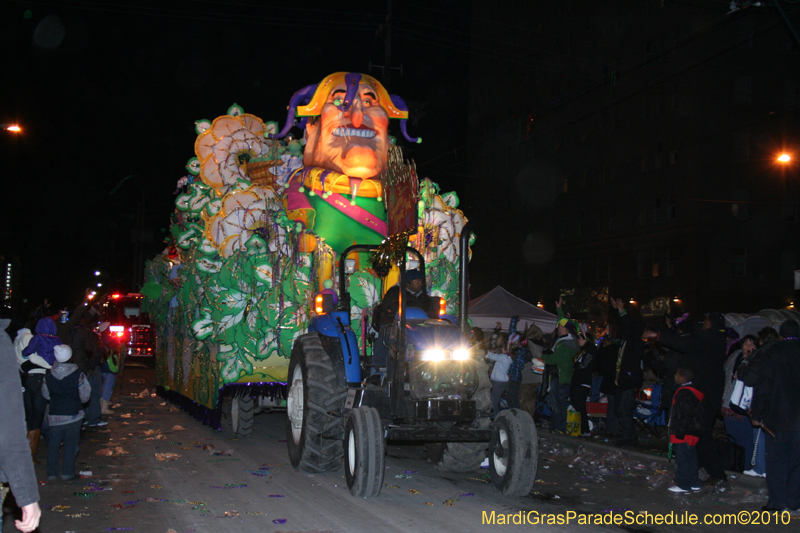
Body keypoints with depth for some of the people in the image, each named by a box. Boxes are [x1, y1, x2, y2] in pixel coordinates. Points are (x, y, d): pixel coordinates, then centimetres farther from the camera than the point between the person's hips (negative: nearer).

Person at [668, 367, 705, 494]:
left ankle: (683, 485, 5)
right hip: (692, 433, 10)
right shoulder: (694, 392, 12)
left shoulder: (684, 394, -21)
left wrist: (679, 432, -19)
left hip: (683, 435, -10)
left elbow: (683, 416, -23)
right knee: (691, 458, 16)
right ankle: (694, 483, 24)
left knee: (682, 459, -2)